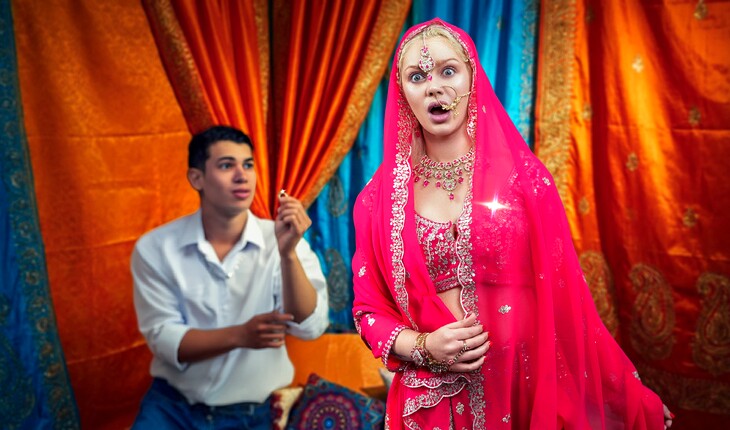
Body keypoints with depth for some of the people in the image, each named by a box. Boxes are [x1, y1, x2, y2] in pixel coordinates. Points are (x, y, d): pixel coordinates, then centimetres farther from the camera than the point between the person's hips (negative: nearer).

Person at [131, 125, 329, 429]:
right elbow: (163, 339, -9)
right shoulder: (155, 248, -6)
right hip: (173, 405, 0)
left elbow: (310, 327, -14)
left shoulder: (283, 241, -6)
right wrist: (239, 335, -23)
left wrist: (288, 253, -27)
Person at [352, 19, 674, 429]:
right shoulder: (380, 196, -2)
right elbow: (369, 309, 5)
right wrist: (423, 348, -13)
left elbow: (566, 295, -2)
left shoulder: (522, 174, -5)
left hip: (525, 393, 0)